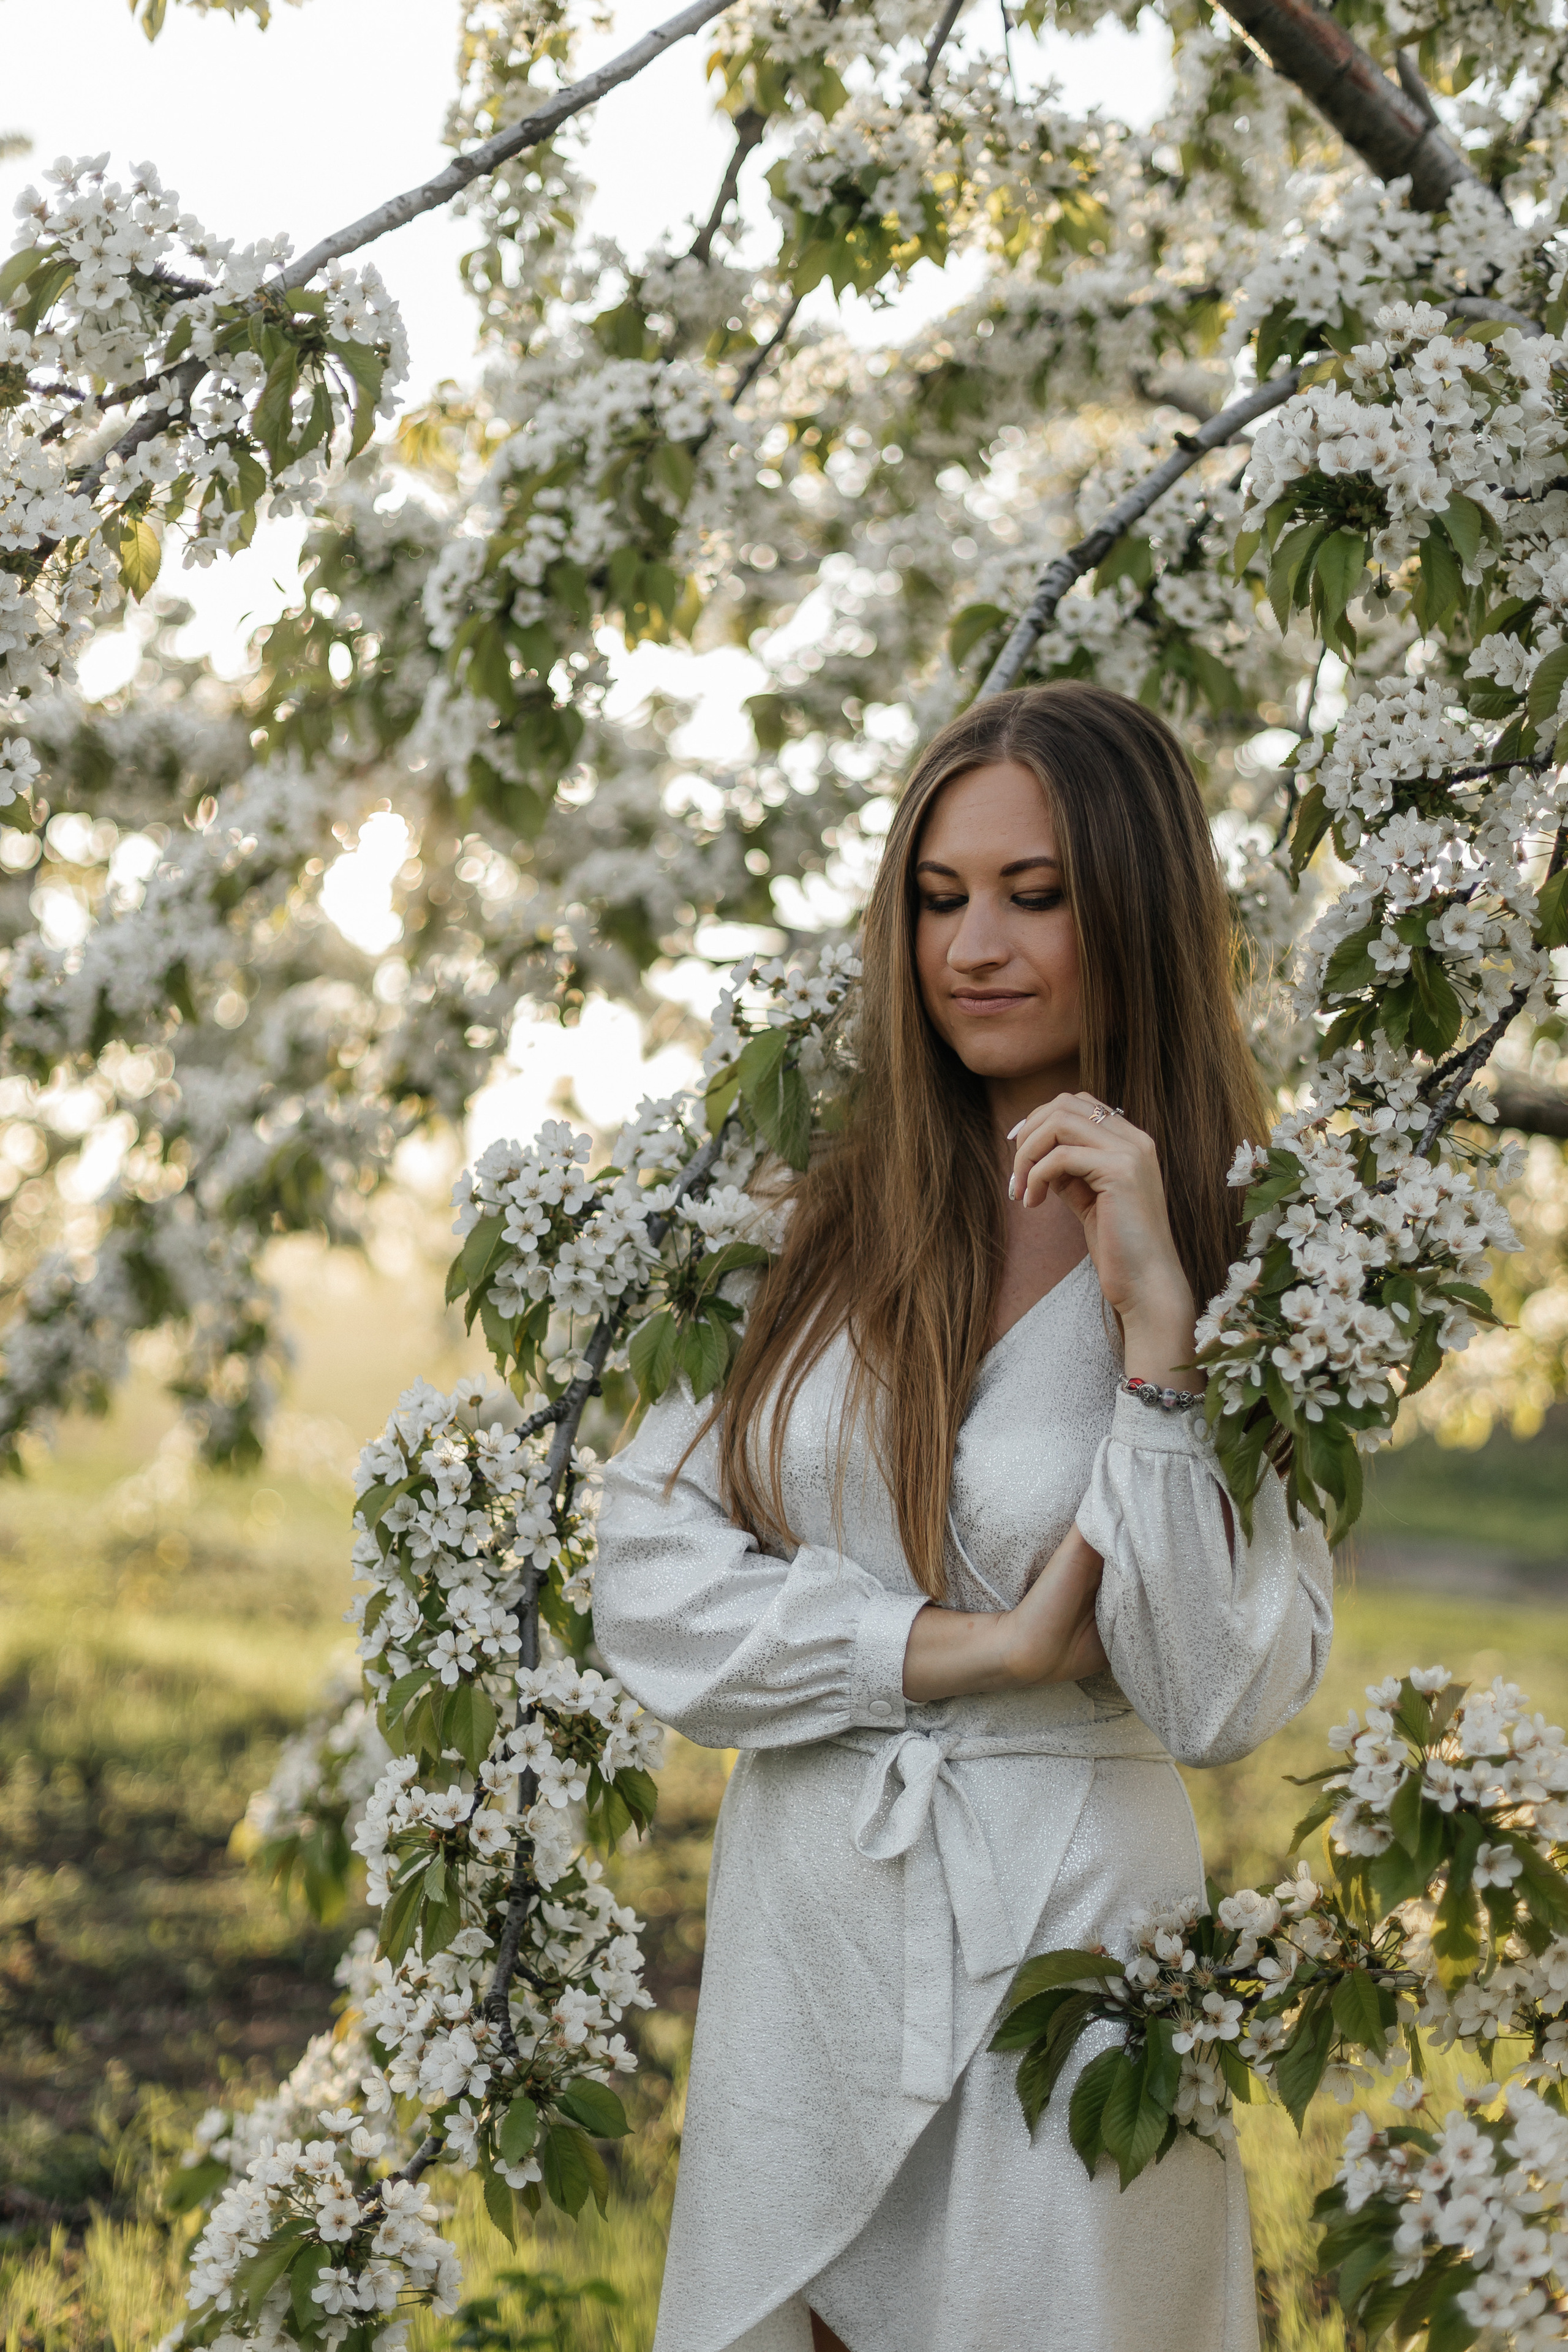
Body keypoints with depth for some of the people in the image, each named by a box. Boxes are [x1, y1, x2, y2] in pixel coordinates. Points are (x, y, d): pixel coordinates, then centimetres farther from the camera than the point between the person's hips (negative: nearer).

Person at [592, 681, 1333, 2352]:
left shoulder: (1248, 1262, -6)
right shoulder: (816, 1210, 0)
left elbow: (1219, 1701, -16)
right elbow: (648, 1583, -5)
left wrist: (1155, 1312, -22)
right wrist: (982, 1646, -15)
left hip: (1064, 1934, -3)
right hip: (795, 1919, 3)